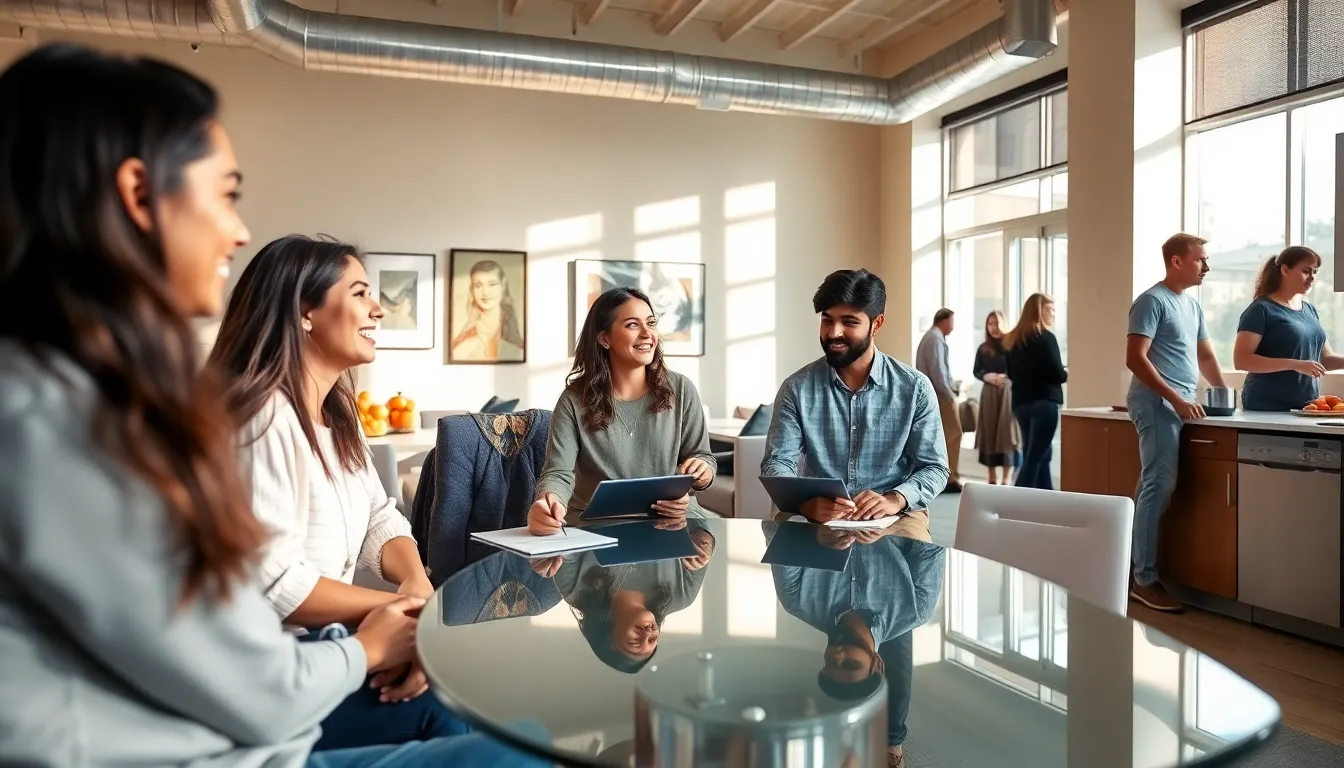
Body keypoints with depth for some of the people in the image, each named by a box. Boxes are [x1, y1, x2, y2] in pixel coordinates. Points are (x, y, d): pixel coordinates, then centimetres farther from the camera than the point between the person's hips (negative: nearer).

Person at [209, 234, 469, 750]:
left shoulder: (338, 415, 10)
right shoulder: (264, 417, -22)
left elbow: (380, 520, 6)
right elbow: (273, 584, -26)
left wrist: (418, 583, -15)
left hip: (329, 640, 9)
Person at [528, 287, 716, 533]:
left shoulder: (681, 389, 3)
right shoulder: (574, 400, -2)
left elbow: (704, 458, 9)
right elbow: (559, 472, -11)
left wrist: (703, 471, -17)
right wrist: (548, 501, -36)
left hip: (673, 519, 0)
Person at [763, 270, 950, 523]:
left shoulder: (915, 388, 1)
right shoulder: (797, 388, 0)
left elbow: (934, 468, 3)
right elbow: (777, 464, -5)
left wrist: (896, 499, -18)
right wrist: (807, 503, -26)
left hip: (892, 520, 0)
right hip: (815, 520, 1)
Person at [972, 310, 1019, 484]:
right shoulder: (983, 349, 8)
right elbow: (976, 371, 11)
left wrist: (1007, 377, -24)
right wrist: (987, 376, -8)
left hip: (1008, 393, -4)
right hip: (988, 394, 4)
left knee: (1007, 433, -4)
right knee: (989, 433, 5)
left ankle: (1007, 479, 0)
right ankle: (992, 478, 14)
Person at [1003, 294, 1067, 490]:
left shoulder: (1013, 339, 12)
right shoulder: (1045, 337, -9)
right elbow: (1057, 373, -14)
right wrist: (1067, 374, 6)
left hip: (1021, 403, 7)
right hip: (1043, 403, -7)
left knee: (1042, 454, 16)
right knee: (1034, 458, -5)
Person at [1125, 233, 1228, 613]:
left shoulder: (1192, 304, 19)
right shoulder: (1152, 301, -8)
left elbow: (1205, 355, 26)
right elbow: (1135, 358, -16)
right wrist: (1175, 399, -20)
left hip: (1177, 406, 9)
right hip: (1157, 403, -9)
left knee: (1155, 486, 9)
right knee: (1160, 486, -12)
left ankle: (1138, 570, 15)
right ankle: (1145, 579, -8)